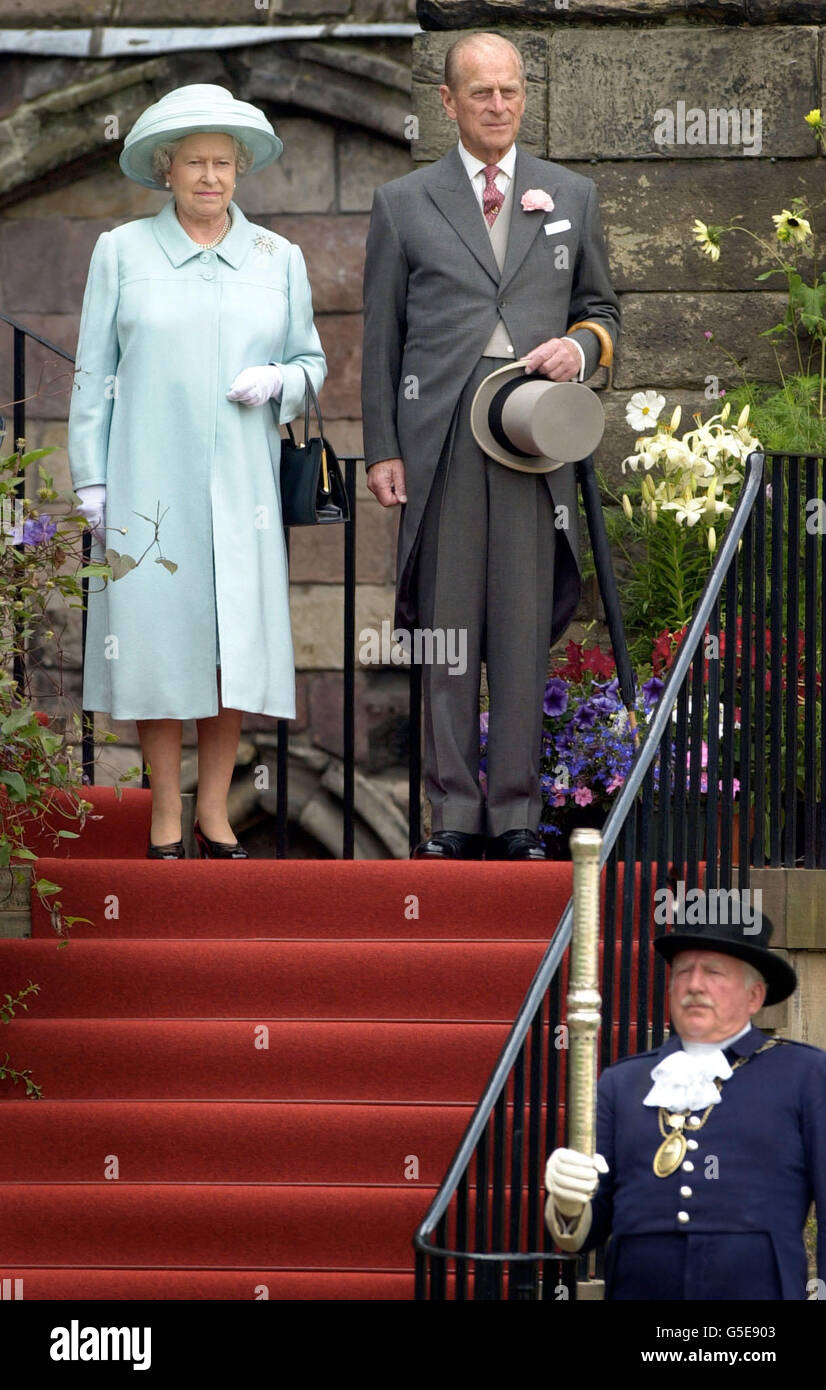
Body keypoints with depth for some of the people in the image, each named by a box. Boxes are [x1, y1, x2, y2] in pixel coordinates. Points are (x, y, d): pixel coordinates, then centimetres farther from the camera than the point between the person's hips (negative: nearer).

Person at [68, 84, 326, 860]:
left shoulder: (278, 259, 10)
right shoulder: (122, 252, 5)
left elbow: (311, 361, 16)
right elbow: (93, 374, 5)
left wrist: (277, 380, -7)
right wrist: (91, 480, -1)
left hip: (241, 481, 2)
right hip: (147, 477, -2)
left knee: (237, 641, -1)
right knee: (156, 637, -3)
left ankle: (214, 809, 10)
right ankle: (165, 816, 5)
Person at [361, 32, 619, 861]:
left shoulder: (572, 197, 15)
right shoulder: (402, 204, 10)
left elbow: (601, 307, 20)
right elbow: (381, 336, 8)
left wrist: (580, 346, -3)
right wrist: (380, 449, 1)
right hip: (439, 442, -1)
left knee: (524, 629, -1)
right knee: (445, 632, 0)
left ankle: (517, 814, 5)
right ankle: (453, 813, 5)